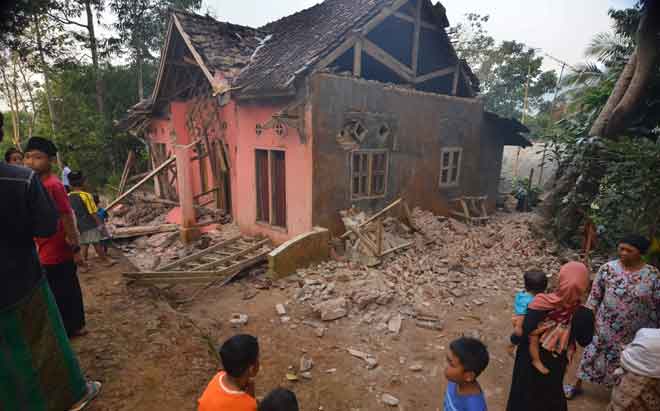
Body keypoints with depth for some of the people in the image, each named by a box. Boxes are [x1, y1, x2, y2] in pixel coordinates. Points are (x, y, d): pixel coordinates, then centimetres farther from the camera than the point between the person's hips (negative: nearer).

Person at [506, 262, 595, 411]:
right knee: (551, 392, 30)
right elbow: (584, 341, -5)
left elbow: (523, 334, -25)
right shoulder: (583, 314, -24)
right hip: (556, 364, 2)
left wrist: (513, 339, -5)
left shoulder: (542, 304, -31)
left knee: (525, 392, 22)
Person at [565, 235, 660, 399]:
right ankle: (577, 385, 34)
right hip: (605, 326, 0)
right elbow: (595, 296, -4)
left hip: (634, 333, 0)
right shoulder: (608, 269, -12)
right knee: (593, 354, 14)